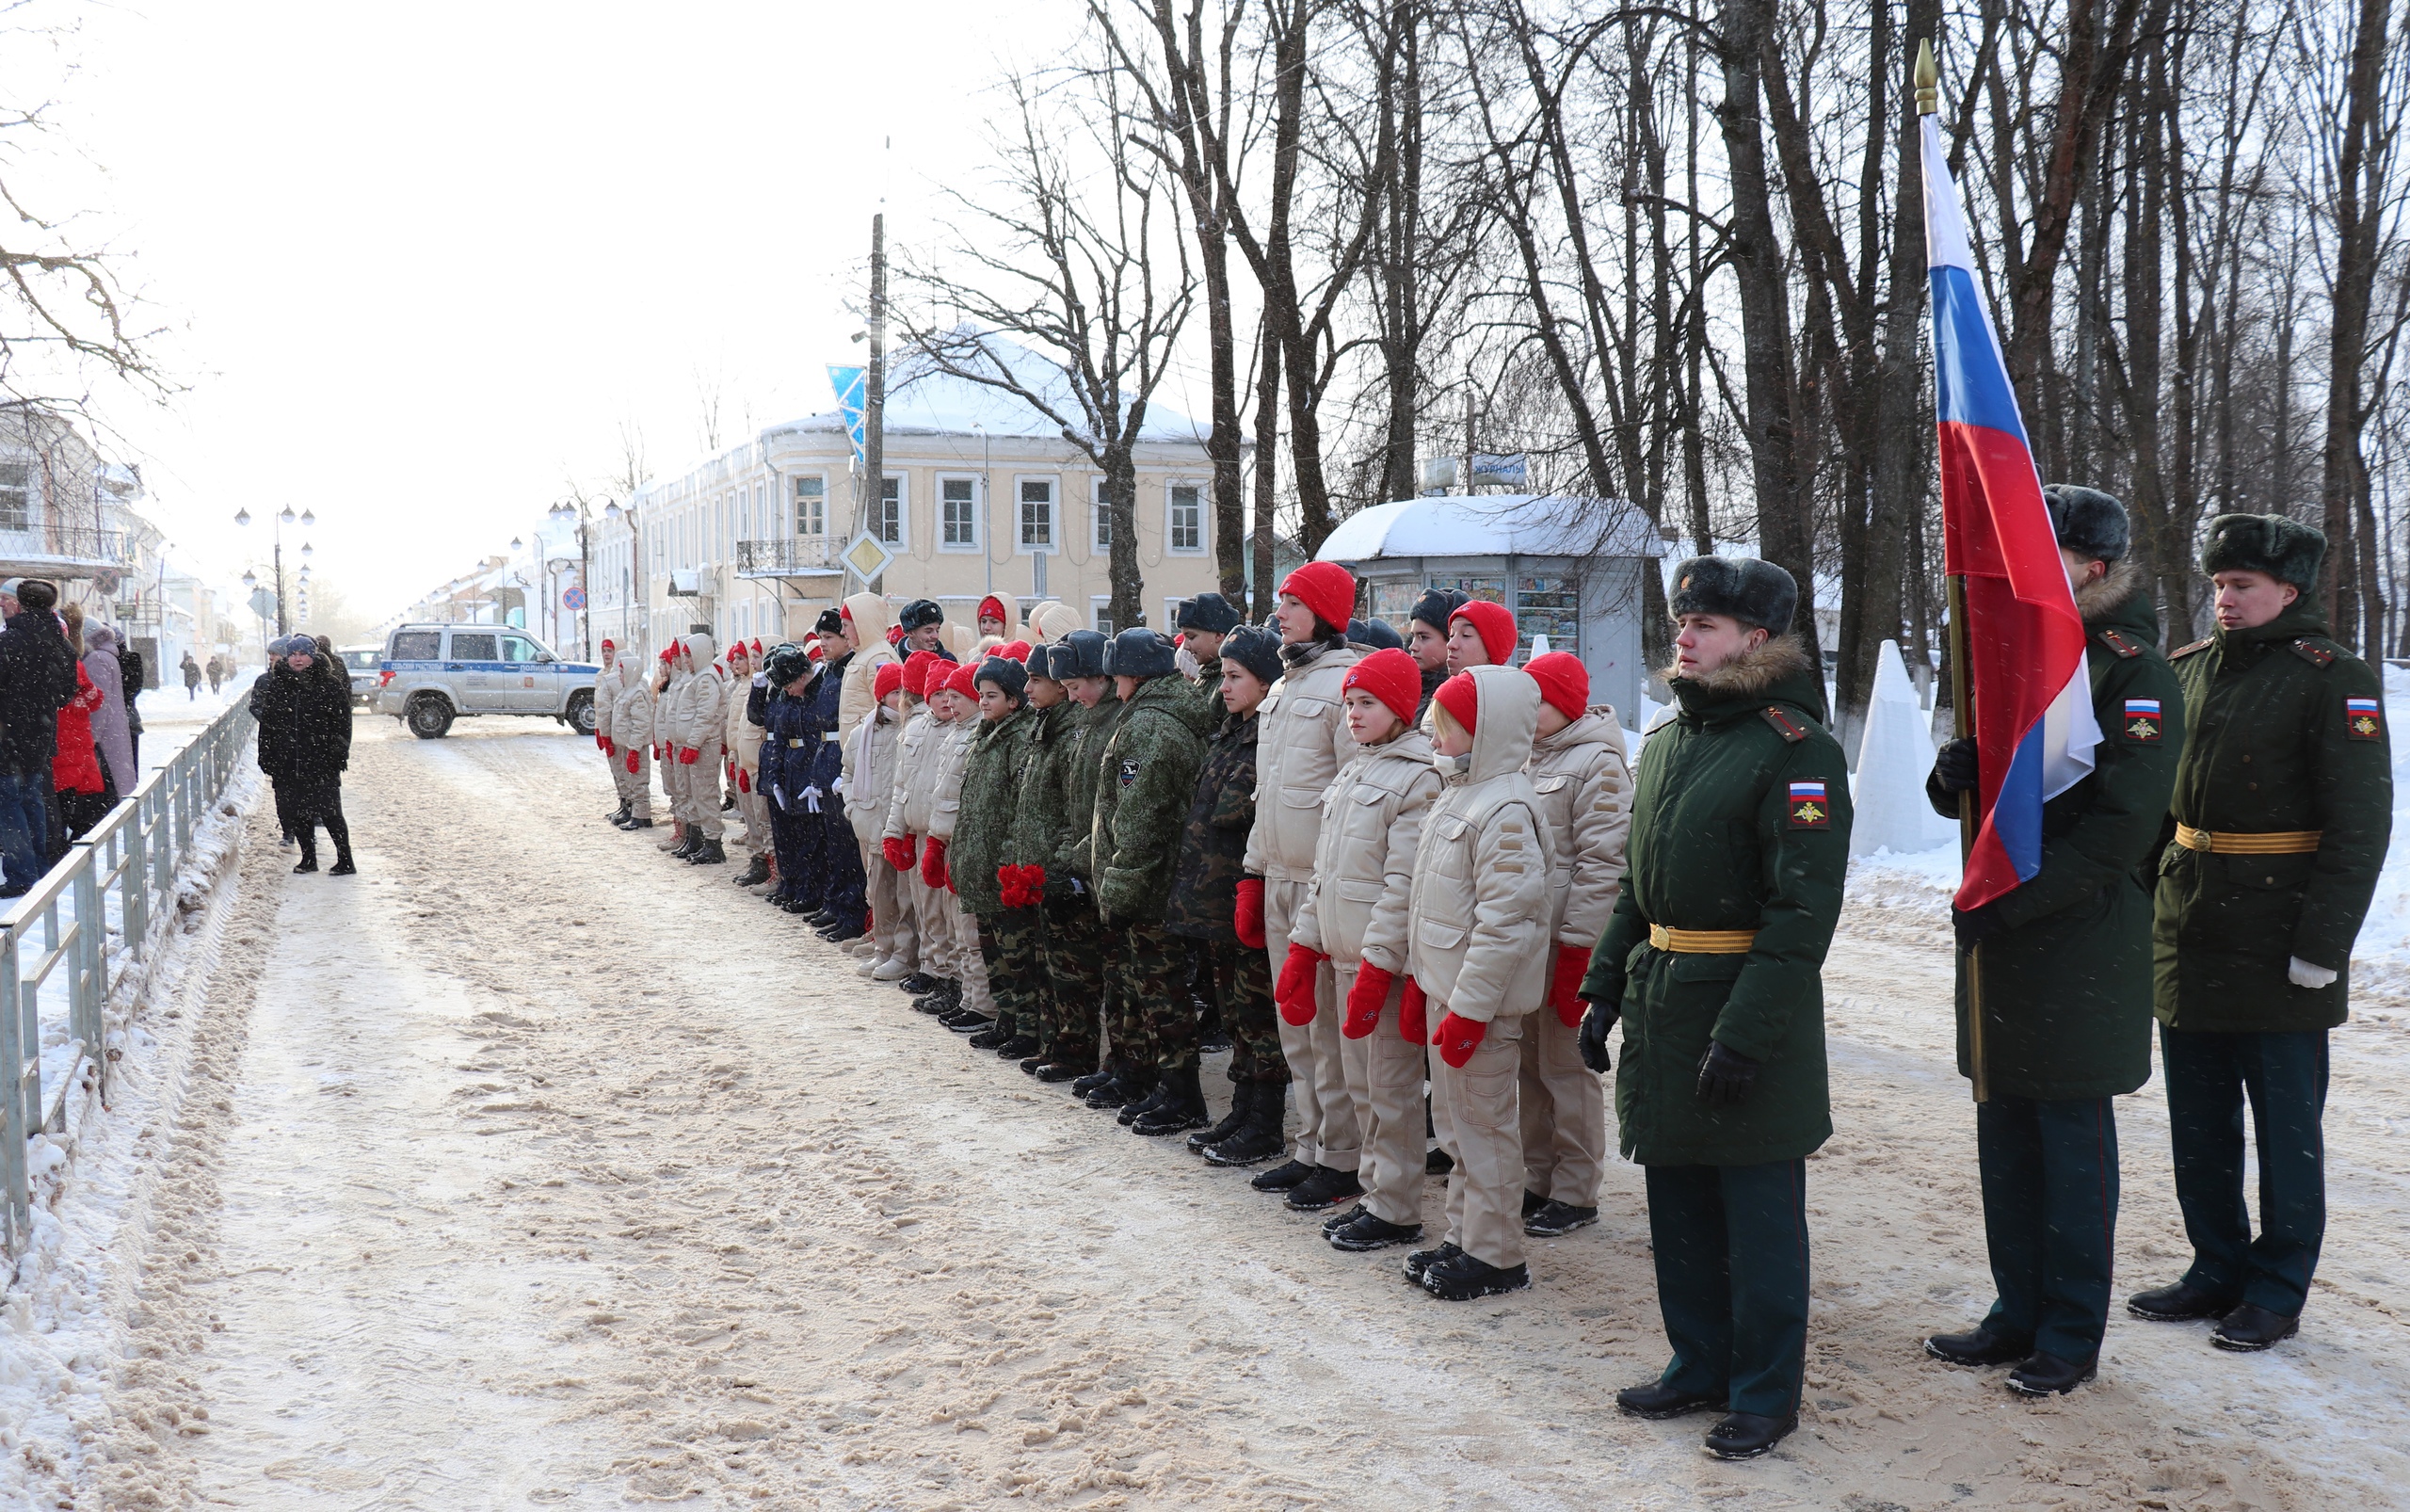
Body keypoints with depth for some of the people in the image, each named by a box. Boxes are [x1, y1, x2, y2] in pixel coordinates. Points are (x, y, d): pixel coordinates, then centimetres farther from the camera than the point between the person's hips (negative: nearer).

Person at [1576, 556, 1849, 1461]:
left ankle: (1766, 1395, 20)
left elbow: (1802, 910, -19)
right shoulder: (1667, 735, 11)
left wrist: (1744, 1035, -22)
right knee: (1678, 1201, 17)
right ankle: (1700, 1365, 33)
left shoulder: (1797, 748, -14)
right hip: (1660, 997, 8)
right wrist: (1604, 988, 13)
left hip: (1750, 1007, -8)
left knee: (1759, 1215, 5)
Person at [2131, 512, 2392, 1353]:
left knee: (2285, 1125, 6)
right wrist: (2144, 900, 11)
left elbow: (2360, 825, -12)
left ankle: (2276, 1292, 18)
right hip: (2187, 940, 6)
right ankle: (2217, 1270, 28)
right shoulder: (2188, 670, 10)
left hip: (2279, 954, -6)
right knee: (2198, 1122, 14)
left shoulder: (2333, 681, -9)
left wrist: (2323, 944, -17)